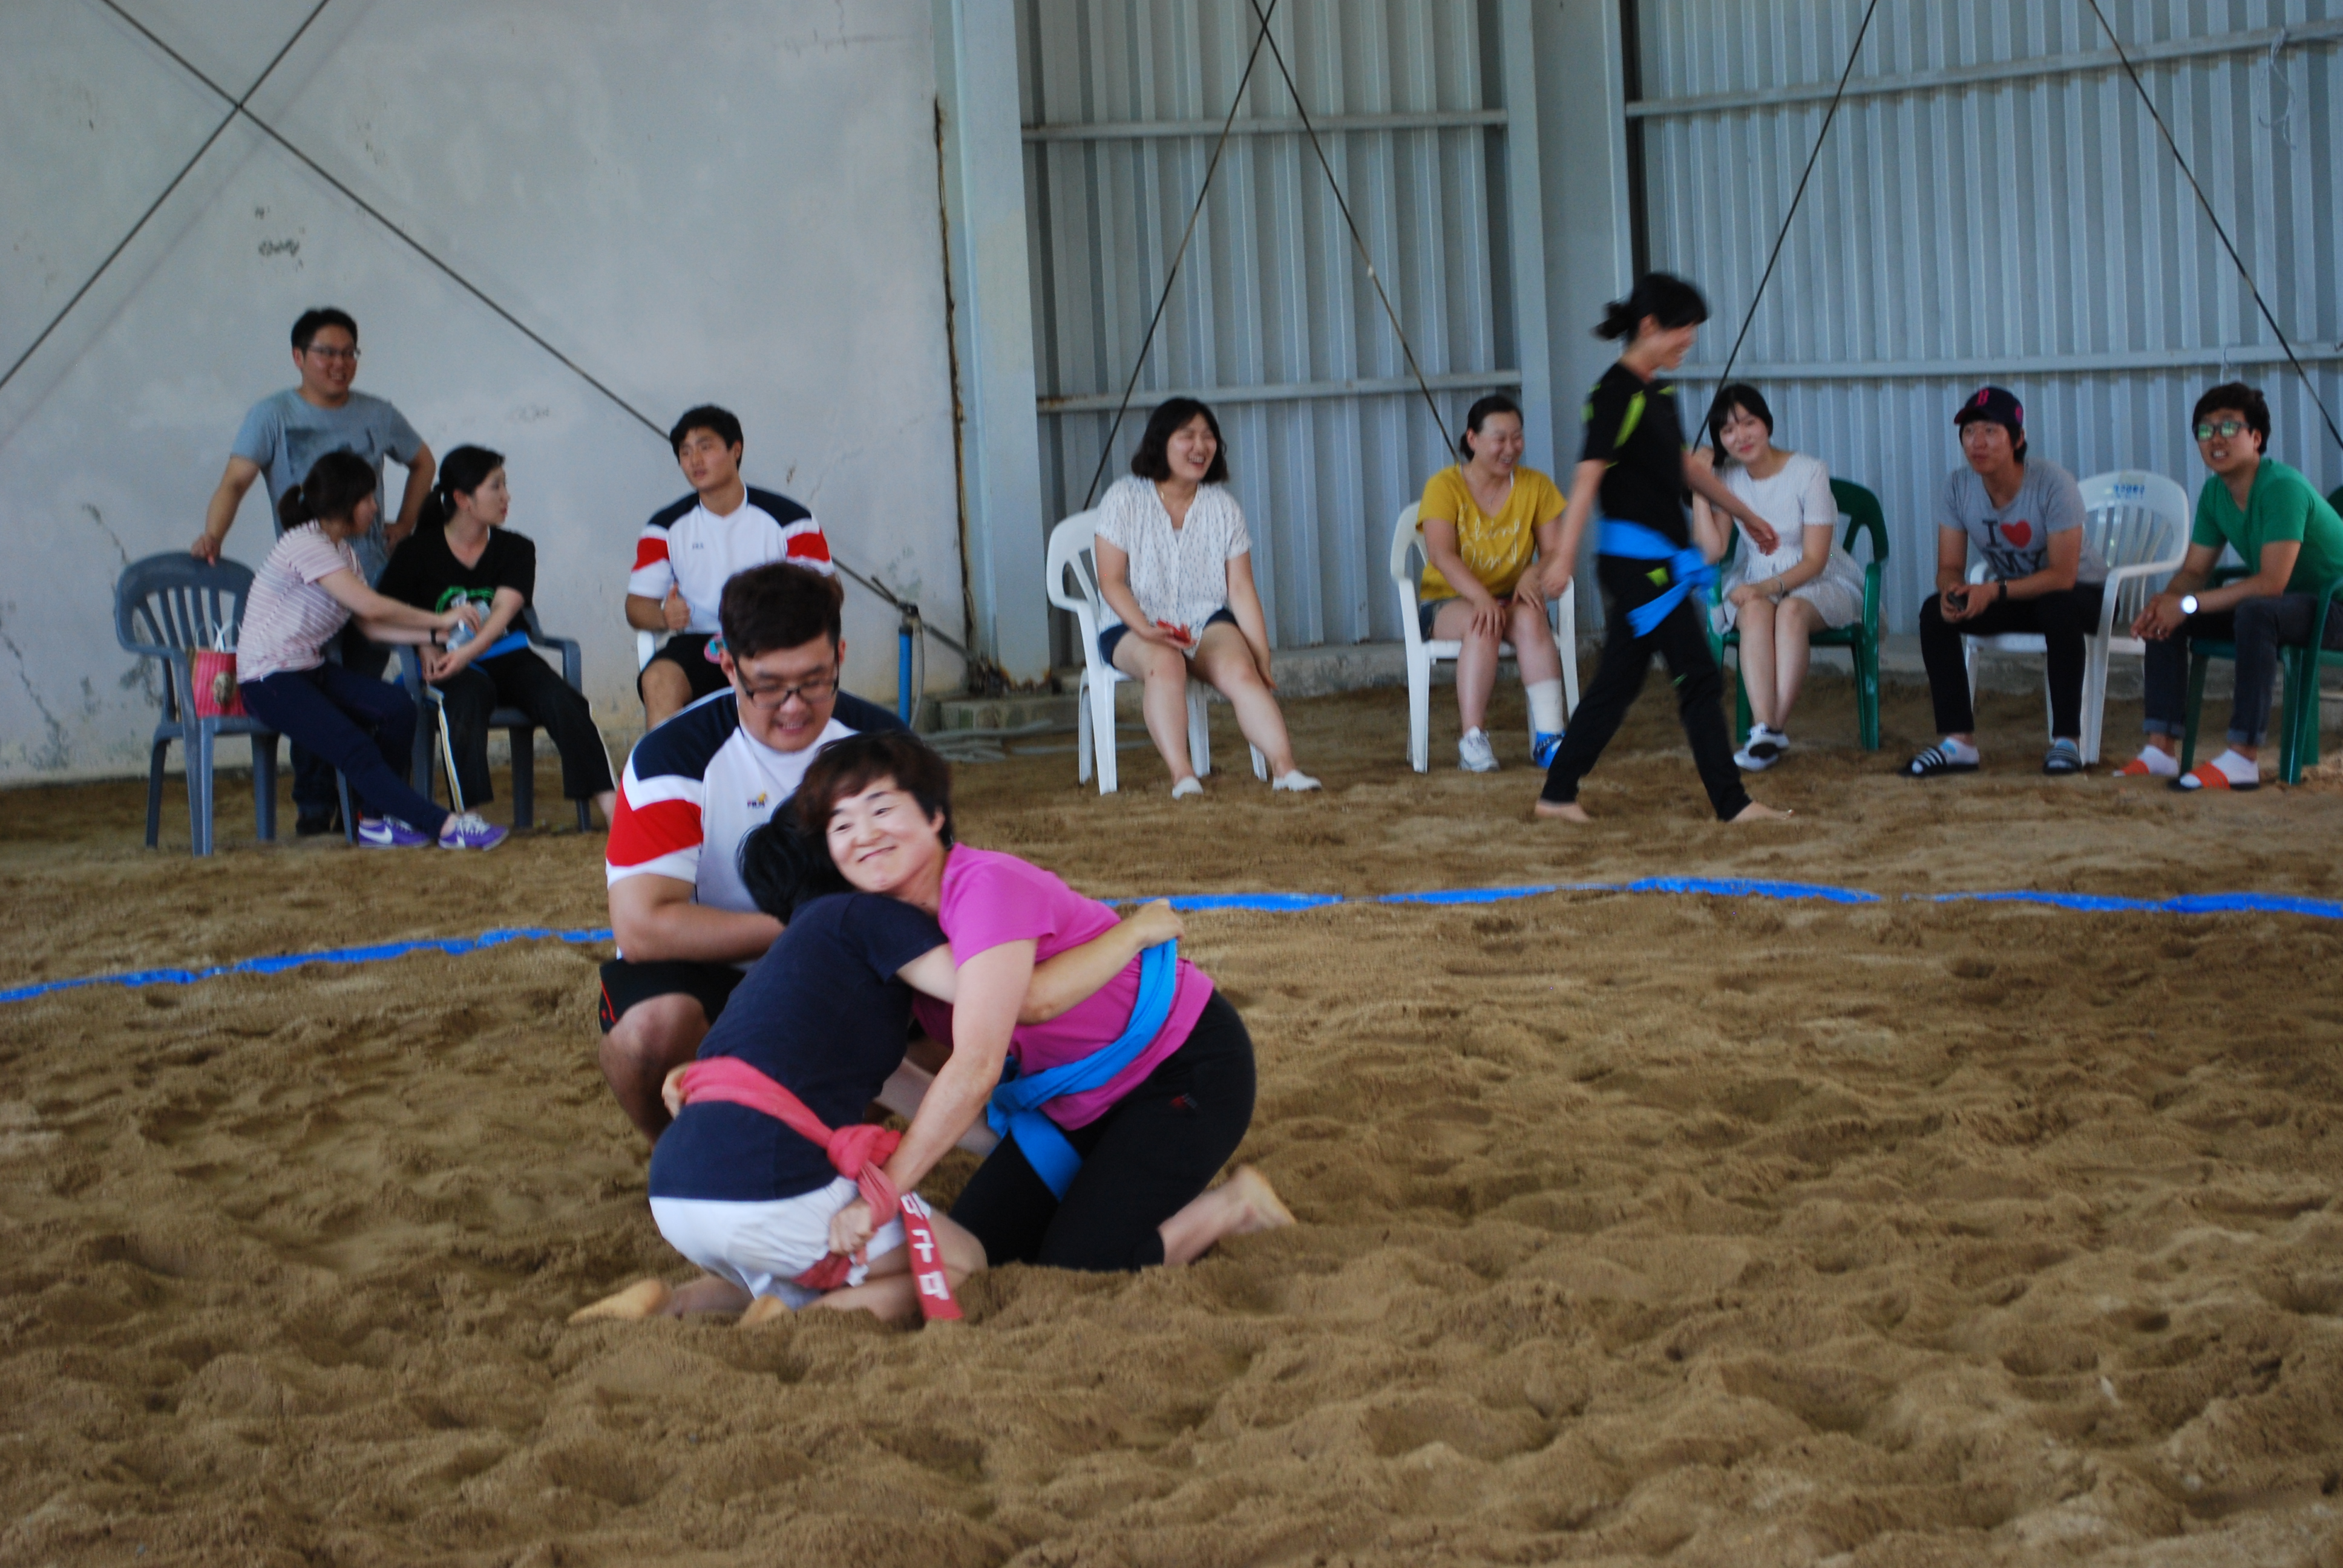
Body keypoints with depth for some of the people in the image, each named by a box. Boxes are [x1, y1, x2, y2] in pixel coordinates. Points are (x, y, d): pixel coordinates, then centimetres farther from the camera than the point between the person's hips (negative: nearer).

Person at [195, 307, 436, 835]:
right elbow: (236, 480, -10)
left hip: (372, 579, 3)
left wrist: (405, 524, 17)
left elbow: (422, 462, 28)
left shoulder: (377, 415, 11)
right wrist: (212, 535, -26)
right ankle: (313, 805, -1)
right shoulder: (274, 415, 0)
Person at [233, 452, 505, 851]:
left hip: (310, 670, 9)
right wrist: (440, 619, -12)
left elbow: (373, 627, 6)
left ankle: (378, 820, -7)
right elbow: (371, 607, -22)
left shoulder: (344, 553, 14)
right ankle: (444, 825, -26)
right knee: (355, 749, -23)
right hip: (269, 679, -9)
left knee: (397, 709, -15)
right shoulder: (305, 545, -16)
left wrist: (437, 634, -7)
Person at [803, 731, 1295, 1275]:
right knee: (974, 1252, 4)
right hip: (1078, 1100, 8)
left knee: (1080, 1267, -14)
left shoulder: (987, 886, -29)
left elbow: (975, 1068, -35)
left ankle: (1231, 1208, 7)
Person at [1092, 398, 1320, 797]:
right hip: (1133, 627, -2)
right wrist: (1147, 630, -23)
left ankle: (1284, 767, -40)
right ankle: (1182, 776, -45)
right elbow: (1111, 581, -6)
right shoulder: (1124, 499, -1)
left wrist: (1263, 661, -4)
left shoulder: (1223, 506, 8)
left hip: (1207, 622, 3)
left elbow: (1242, 589, 4)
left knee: (1240, 670, -30)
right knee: (1165, 664, -37)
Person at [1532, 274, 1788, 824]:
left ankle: (1558, 793, 16)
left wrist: (1746, 515, 33)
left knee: (1619, 681, 11)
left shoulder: (1657, 392, 14)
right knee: (1699, 676, -5)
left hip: (1660, 561, 9)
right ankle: (1732, 802, 1)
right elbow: (1589, 475, -21)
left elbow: (1684, 464, 26)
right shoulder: (1618, 392, -14)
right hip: (1637, 559, -9)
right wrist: (1564, 557, -26)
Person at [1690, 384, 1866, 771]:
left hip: (1822, 583, -3)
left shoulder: (1809, 473, -11)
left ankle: (1773, 729, -38)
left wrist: (1769, 588, -27)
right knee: (1756, 612, -33)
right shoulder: (1728, 478, 2)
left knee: (1791, 611, -36)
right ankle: (1766, 730, -44)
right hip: (1757, 583, 3)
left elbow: (1814, 559, -13)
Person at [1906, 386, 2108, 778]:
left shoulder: (2053, 484, -25)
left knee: (2057, 609, -39)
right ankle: (1958, 742, -20)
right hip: (2008, 595, 5)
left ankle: (2067, 740, -28)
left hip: (2081, 593, -5)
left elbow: (2063, 575, -27)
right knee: (1935, 612, -20)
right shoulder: (1957, 488, -10)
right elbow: (1949, 567, -7)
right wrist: (1952, 591, -33)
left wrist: (1994, 592, -39)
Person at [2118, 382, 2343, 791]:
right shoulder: (2215, 493, 3)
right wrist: (2166, 600, -16)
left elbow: (2272, 583, -30)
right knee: (2165, 617, -2)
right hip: (2282, 603, 9)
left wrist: (2189, 603, -28)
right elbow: (2194, 570, 8)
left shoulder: (2282, 487, -24)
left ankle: (2244, 758, -37)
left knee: (2255, 613, -39)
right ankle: (2161, 749, -7)